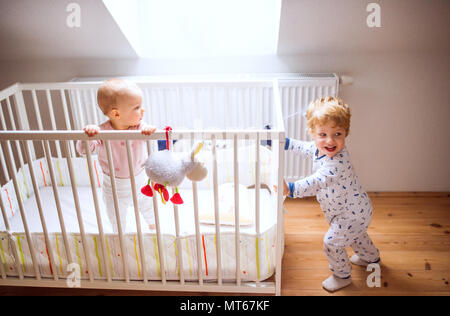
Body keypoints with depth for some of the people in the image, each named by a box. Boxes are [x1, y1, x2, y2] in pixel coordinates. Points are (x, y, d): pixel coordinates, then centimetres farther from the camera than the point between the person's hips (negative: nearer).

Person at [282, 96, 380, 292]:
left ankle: (342, 276, 26)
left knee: (332, 242, 0)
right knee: (355, 234, 32)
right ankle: (371, 257, 59)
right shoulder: (320, 148, -10)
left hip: (352, 214, -10)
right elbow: (305, 148, 12)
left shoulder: (338, 162, -40)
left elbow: (318, 182, -52)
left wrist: (290, 189, -64)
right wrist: (284, 142, 13)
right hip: (352, 210, 10)